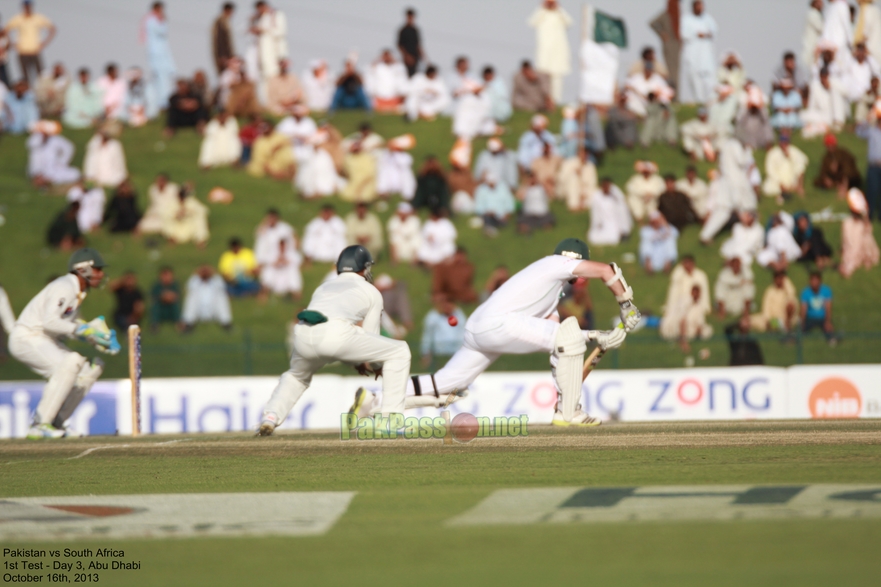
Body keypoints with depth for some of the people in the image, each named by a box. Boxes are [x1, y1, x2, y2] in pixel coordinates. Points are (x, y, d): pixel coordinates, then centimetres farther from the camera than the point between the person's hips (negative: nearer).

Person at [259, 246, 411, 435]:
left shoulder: (323, 288, 38)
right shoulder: (371, 291, 27)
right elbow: (370, 336, 25)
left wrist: (356, 362, 41)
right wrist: (375, 366, 44)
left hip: (303, 334, 5)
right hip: (337, 335, -5)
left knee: (297, 375, 38)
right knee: (399, 352, 13)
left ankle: (268, 419, 17)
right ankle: (391, 418, 5)